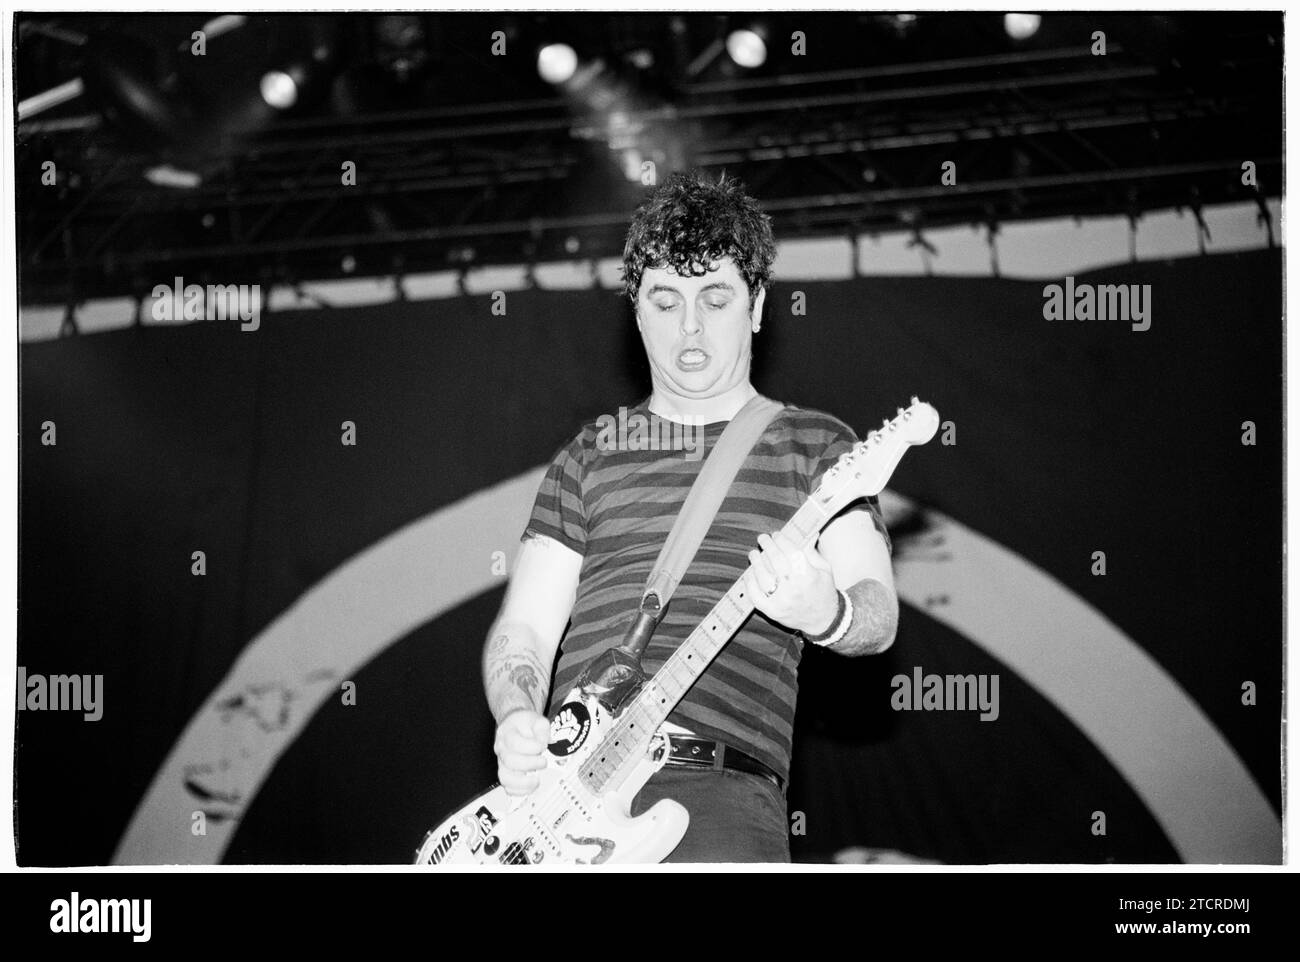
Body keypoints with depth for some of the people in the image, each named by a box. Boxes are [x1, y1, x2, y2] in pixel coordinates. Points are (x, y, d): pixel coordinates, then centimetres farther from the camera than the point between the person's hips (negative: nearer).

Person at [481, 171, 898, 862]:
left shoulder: (814, 444, 15)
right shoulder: (590, 456, 22)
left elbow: (878, 614, 3)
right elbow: (522, 629, 16)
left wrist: (826, 614, -22)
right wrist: (518, 719, -6)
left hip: (719, 786, -3)